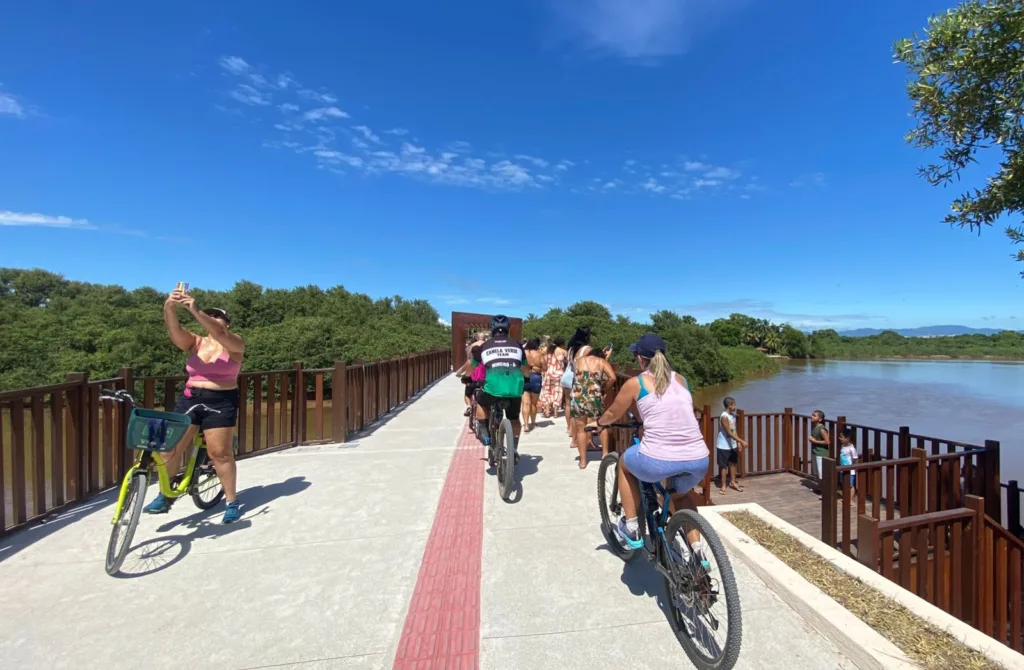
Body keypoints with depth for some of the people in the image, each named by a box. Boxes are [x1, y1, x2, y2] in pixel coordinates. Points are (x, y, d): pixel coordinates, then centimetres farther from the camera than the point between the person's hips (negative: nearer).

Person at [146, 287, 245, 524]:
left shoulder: (235, 344, -4)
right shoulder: (196, 342, 6)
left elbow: (219, 334, -25)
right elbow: (175, 330, -13)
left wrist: (194, 310, -36)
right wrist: (169, 307, -33)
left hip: (221, 402, -4)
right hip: (190, 399, 5)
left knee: (220, 453, -2)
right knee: (171, 447, 3)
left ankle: (232, 502, 10)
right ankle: (165, 495, 24)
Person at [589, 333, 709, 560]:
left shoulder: (635, 383, 4)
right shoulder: (681, 379, 16)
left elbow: (613, 414, 18)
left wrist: (598, 423, 40)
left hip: (658, 461, -5)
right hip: (699, 461, 5)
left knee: (624, 462, 28)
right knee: (682, 492, 38)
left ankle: (631, 529, 31)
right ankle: (696, 550, 32)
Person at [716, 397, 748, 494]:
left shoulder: (733, 415, 4)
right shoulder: (724, 417, -23)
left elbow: (734, 430, 11)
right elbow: (729, 433, -24)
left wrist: (738, 442, 8)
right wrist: (742, 441, -25)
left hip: (732, 444, 8)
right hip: (724, 446, -8)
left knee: (733, 463, 18)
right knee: (723, 466, 2)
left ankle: (733, 482, 34)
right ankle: (723, 486, 13)